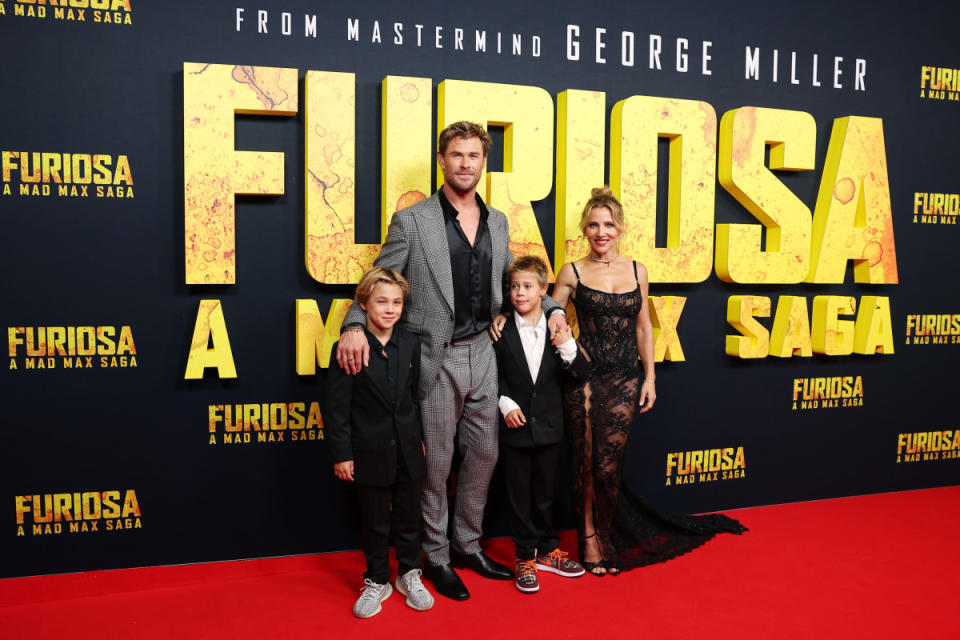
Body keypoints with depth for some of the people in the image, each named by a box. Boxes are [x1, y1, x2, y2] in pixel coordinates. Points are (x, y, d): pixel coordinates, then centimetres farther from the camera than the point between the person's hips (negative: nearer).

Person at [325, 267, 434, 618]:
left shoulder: (410, 344, 0)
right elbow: (336, 407, -11)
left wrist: (421, 438, 10)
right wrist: (341, 453, -10)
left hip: (407, 450, 4)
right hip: (370, 453, -3)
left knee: (408, 516, 16)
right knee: (374, 522, 12)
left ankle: (409, 575, 36)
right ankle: (377, 581, 31)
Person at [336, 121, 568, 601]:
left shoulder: (497, 223, 9)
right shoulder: (411, 221, -7)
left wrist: (551, 308, 7)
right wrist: (354, 326, -24)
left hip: (481, 353, 6)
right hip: (435, 359, -5)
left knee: (484, 454, 15)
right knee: (436, 462, 6)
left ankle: (468, 546, 35)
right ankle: (436, 557, 26)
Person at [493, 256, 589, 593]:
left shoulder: (558, 330, 0)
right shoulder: (501, 331, -6)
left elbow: (579, 372, -2)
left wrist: (568, 348, -19)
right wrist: (505, 403, -14)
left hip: (548, 425, 2)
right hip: (514, 426, -2)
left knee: (545, 492, 15)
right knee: (519, 494, 7)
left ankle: (546, 550, 31)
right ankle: (525, 556, 21)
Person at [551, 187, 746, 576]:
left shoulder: (637, 272, 8)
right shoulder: (573, 273, 0)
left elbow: (643, 327, 12)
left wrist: (650, 377, 9)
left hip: (625, 381, 2)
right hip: (585, 378, -2)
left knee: (607, 466, 4)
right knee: (585, 463, 5)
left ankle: (609, 541, 25)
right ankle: (590, 540, 23)